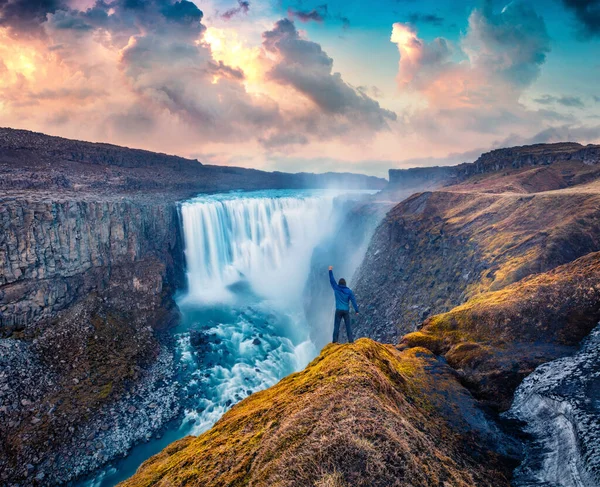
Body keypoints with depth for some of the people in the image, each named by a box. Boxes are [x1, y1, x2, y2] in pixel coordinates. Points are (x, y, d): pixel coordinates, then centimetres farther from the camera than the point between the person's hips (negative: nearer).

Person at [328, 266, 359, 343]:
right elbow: (353, 300, -3)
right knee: (348, 326, 5)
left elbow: (332, 280, 9)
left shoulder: (336, 289, 0)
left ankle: (335, 340, -1)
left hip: (338, 310, 0)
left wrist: (330, 271, 16)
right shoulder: (349, 291, -1)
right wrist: (356, 310, 1)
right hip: (346, 310, 0)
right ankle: (350, 340, 3)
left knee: (336, 326, 2)